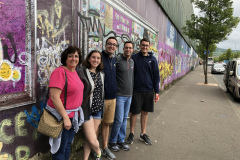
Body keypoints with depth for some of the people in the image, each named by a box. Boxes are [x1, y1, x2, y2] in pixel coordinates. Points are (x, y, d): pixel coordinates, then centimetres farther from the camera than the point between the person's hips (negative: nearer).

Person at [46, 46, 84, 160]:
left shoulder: (74, 72, 7)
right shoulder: (60, 72, -19)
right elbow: (54, 97, -24)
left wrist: (77, 113, 13)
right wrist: (65, 117, -22)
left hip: (74, 115, 8)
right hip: (61, 116, -8)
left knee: (68, 145, 21)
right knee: (60, 149, 8)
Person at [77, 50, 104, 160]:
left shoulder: (101, 74, 9)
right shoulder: (81, 72, -11)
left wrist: (102, 106, 17)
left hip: (98, 109, 5)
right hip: (87, 109, -5)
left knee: (89, 137, 11)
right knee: (92, 140, -2)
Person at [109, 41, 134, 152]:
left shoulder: (132, 62, 12)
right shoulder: (117, 60, -11)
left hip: (129, 95, 7)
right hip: (119, 95, -7)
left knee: (124, 119, 14)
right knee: (119, 120, -3)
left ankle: (121, 140, 28)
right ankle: (112, 141, 18)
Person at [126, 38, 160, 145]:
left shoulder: (152, 59, 4)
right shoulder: (134, 58, -2)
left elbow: (156, 76, 5)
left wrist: (156, 91, 0)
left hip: (149, 90, 2)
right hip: (136, 90, -2)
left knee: (145, 112, 12)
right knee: (134, 112, 6)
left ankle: (143, 134, 26)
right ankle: (131, 134, 23)